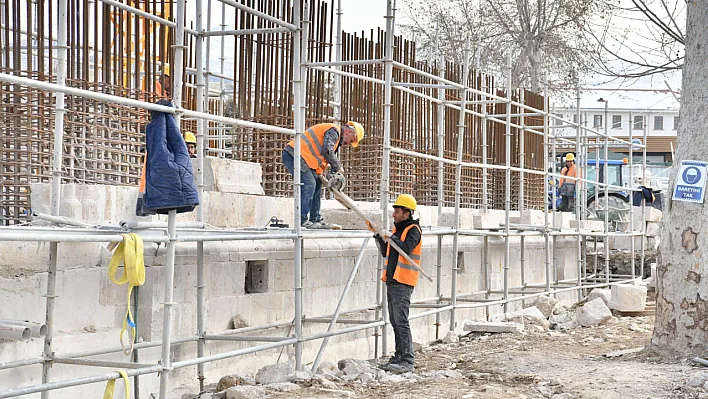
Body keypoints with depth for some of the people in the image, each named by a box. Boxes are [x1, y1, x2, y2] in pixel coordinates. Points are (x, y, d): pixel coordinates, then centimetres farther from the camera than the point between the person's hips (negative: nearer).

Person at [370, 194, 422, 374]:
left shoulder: (413, 230, -8)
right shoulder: (397, 229, 18)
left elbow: (406, 249, -25)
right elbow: (386, 253, 20)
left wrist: (391, 237, -24)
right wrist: (378, 235, 11)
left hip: (403, 283, -9)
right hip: (391, 281, 9)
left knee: (401, 322, -12)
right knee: (395, 322, 11)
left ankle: (407, 361, -12)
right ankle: (399, 357, 17)